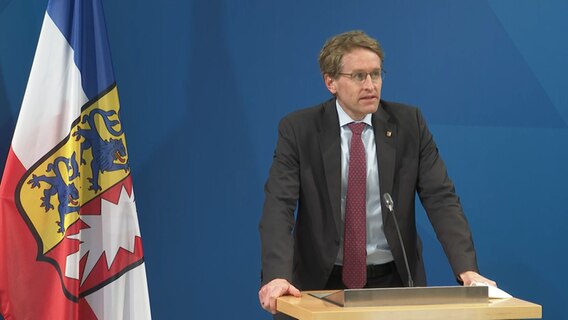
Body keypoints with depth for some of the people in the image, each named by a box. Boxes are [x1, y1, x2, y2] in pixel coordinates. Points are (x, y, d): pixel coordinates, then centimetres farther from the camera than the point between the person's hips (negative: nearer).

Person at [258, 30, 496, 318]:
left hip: (394, 280, 2)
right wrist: (277, 276, -30)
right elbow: (279, 205, -14)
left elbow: (440, 198, -5)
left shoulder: (409, 122, 0)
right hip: (322, 282, -1)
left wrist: (467, 269, -19)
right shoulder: (298, 129, -5)